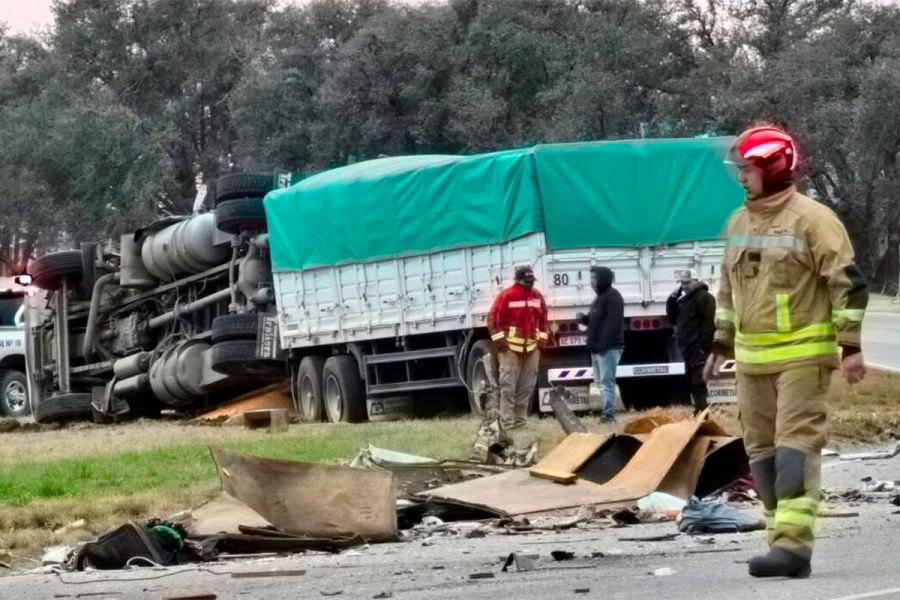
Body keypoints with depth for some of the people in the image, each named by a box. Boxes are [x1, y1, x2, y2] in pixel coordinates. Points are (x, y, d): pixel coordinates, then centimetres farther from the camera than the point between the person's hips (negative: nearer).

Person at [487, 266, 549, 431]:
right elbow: (492, 318, -8)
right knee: (508, 385, -7)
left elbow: (543, 317, 21)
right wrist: (499, 339, -13)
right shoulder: (506, 296, -10)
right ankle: (507, 421, -9)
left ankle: (519, 419, 13)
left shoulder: (537, 296, 8)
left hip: (531, 347, 6)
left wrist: (543, 338, 11)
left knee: (527, 386, 7)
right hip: (510, 347, -6)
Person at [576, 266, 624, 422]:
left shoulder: (613, 297, -11)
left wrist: (604, 344, -28)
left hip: (608, 348, -11)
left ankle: (608, 416, -14)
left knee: (607, 382, -12)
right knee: (601, 382, 13)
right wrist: (584, 318, 8)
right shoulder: (600, 298, 20)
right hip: (599, 348, 11)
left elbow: (613, 323, -22)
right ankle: (606, 414, 17)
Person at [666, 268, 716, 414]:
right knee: (691, 381, 10)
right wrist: (672, 301, 7)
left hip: (698, 348, -9)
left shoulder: (705, 297, -8)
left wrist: (703, 346, -22)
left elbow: (709, 324, -16)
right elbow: (673, 320, 21)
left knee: (698, 381, -14)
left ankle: (701, 413, -18)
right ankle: (698, 412, 15)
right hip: (688, 348, 9)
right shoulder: (683, 299, 20)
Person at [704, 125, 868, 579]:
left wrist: (851, 346, -14)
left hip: (802, 355, -8)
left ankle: (793, 544, -19)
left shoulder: (812, 219, -9)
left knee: (796, 446, -13)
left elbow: (848, 283, -10)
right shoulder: (738, 223, 13)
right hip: (752, 359, 8)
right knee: (762, 450, 7)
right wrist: (721, 345, 22)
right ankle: (784, 538, 14)